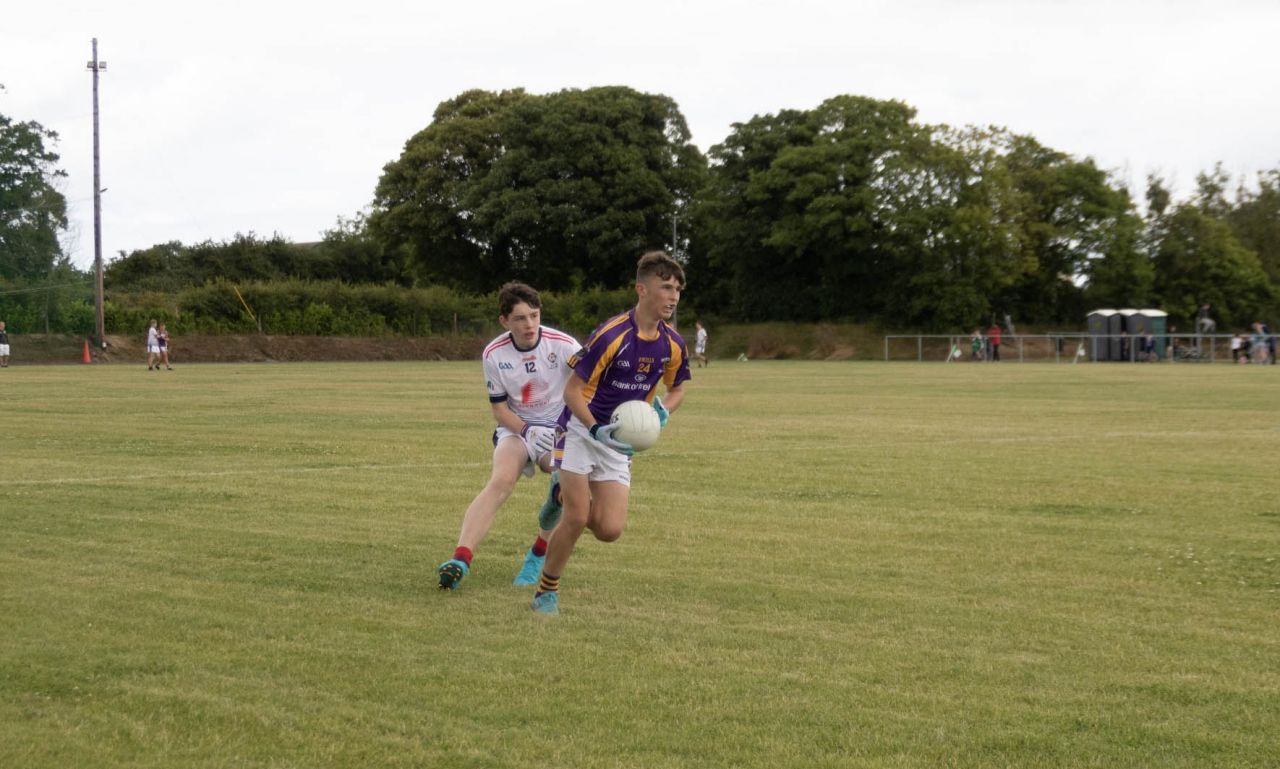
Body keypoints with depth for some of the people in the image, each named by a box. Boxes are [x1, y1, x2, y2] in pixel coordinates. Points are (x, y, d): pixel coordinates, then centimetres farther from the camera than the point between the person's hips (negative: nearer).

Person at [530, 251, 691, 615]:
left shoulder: (673, 344, -4)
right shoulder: (611, 335, -22)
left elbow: (676, 389, 15)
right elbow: (572, 390, -17)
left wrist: (663, 411, -8)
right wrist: (597, 430, -30)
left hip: (621, 441, 5)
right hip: (582, 431, -5)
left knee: (610, 530, -7)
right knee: (576, 518, -14)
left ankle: (569, 496, 27)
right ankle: (547, 591, 8)